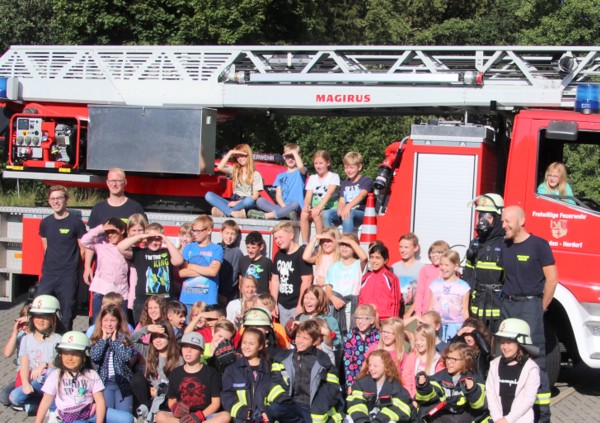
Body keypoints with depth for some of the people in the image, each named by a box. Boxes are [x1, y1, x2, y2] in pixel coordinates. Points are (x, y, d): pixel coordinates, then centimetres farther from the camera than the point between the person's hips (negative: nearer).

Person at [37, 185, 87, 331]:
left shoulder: (75, 222, -5)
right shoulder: (45, 223, 9)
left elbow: (83, 249, -1)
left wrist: (73, 265, 3)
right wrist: (51, 264, 14)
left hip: (69, 276, -4)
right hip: (48, 275, 4)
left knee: (67, 315, 2)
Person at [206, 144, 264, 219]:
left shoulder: (255, 174, 4)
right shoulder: (234, 170, 13)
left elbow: (255, 196, -5)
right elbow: (220, 167, -7)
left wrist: (238, 202, -15)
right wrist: (230, 152, -4)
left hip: (245, 204, -3)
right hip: (233, 202, 3)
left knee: (250, 200, -41)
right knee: (208, 195, -19)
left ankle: (223, 211, -30)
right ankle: (233, 213, -37)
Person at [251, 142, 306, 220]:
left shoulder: (300, 172, 10)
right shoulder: (280, 176, 20)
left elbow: (300, 166, -18)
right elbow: (278, 195, 7)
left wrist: (294, 152, -5)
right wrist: (284, 206, -13)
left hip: (297, 209, -4)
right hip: (282, 207, 4)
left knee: (295, 204, -39)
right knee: (260, 200, -19)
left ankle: (265, 216, -35)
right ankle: (288, 213, -36)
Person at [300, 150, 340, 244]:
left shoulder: (334, 176, 0)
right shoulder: (312, 178, 15)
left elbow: (329, 193, -16)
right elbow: (308, 195, 3)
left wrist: (319, 207, -31)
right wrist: (306, 205, -20)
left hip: (330, 207, -4)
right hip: (315, 206, 4)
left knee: (317, 214, -36)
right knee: (304, 214, -29)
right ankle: (304, 244, -26)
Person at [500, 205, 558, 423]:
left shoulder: (538, 245, -7)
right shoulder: (504, 246, 11)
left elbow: (551, 279, -6)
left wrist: (541, 308, -2)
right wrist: (506, 300, 12)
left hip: (530, 305, -6)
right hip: (507, 305, 6)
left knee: (534, 358, -7)